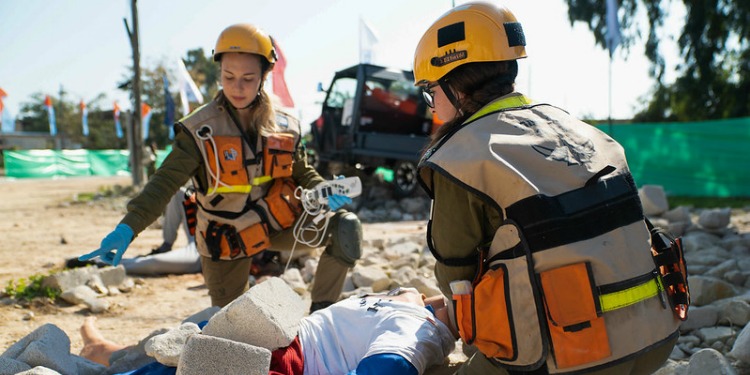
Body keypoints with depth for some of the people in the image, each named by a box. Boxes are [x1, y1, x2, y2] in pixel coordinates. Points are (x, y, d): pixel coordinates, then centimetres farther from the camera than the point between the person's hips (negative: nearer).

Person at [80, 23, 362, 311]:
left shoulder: (283, 126, -5)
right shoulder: (200, 129, -16)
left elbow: (303, 174, 6)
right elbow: (165, 183, -21)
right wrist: (128, 227, -34)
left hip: (277, 226, 3)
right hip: (226, 242, -2)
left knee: (345, 227, -15)